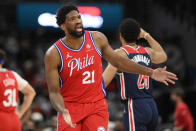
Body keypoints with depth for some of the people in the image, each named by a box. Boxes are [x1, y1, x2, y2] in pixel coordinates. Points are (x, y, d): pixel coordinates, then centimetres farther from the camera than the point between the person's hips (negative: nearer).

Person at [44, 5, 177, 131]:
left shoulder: (97, 39, -4)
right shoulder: (54, 54, -14)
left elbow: (118, 60, 11)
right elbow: (54, 92, -13)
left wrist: (151, 73, 8)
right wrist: (63, 111, -34)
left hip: (97, 105, 2)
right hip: (70, 107, -1)